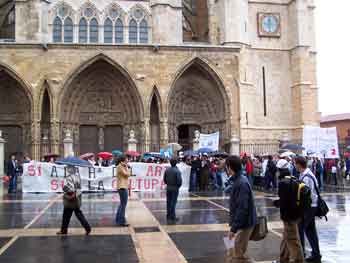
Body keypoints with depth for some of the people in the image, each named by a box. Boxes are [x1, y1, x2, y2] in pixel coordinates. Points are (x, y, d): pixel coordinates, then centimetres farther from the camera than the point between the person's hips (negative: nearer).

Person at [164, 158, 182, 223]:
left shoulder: (167, 170, 0)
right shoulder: (177, 171, -16)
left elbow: (164, 179, 5)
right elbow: (179, 180, -17)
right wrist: (179, 186, 1)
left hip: (168, 187, 5)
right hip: (175, 188, -5)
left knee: (168, 201, 12)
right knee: (173, 202, 0)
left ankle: (168, 215, 20)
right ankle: (172, 216, 1)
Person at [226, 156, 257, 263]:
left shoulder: (241, 183, -22)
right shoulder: (238, 180, 8)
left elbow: (242, 209, -27)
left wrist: (233, 228, -25)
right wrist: (233, 225, 19)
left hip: (243, 225, -9)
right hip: (240, 223, 9)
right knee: (232, 254, 16)